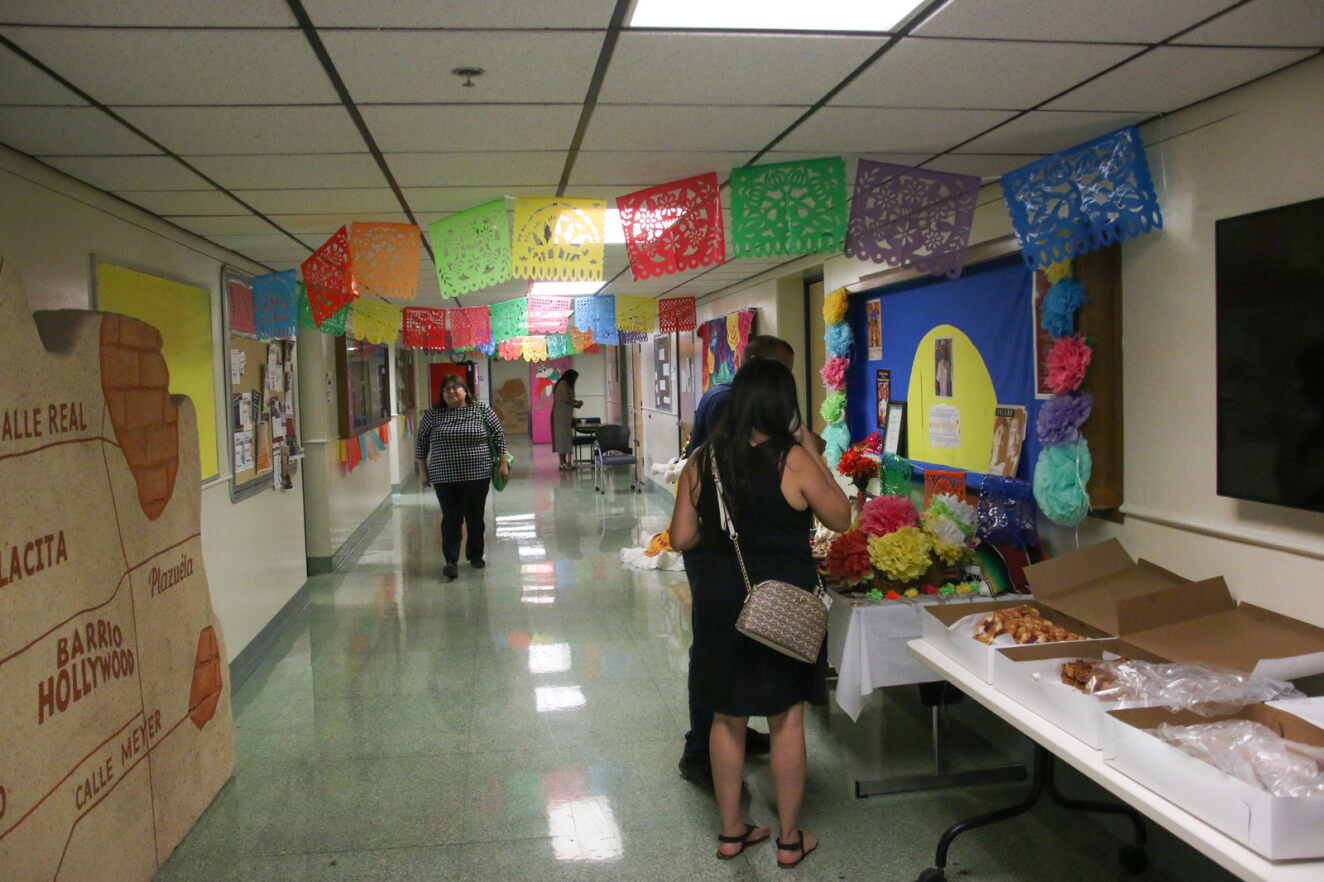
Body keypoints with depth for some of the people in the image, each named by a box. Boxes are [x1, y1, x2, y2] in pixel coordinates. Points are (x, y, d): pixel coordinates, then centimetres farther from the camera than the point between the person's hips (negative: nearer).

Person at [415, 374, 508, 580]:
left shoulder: (482, 410, 1)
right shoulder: (432, 414, 3)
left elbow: (499, 436, 6)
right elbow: (421, 442, 10)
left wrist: (503, 464, 2)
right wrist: (422, 470, 8)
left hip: (478, 475, 1)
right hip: (445, 477, 0)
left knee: (475, 517, 8)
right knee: (451, 519, -6)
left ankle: (475, 555, 24)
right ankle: (451, 561, -3)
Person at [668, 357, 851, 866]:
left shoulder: (702, 462, -4)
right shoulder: (793, 461, -15)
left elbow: (681, 538, 0)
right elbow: (841, 519, -4)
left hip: (719, 605, 4)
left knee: (727, 719, 16)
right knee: (787, 720, 11)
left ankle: (731, 831, 29)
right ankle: (789, 838, 24)